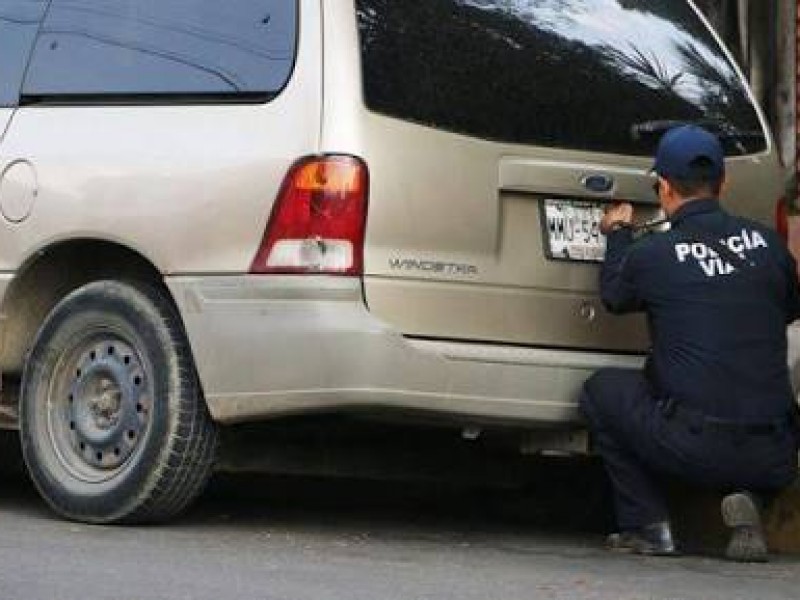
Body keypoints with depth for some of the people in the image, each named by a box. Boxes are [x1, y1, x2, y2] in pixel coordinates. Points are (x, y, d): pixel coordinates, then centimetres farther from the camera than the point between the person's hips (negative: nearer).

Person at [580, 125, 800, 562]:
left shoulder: (650, 255, -4)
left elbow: (615, 297, 19)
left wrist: (618, 234, 35)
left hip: (696, 450, -3)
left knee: (602, 390, 22)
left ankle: (647, 525, 14)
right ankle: (745, 501, 7)